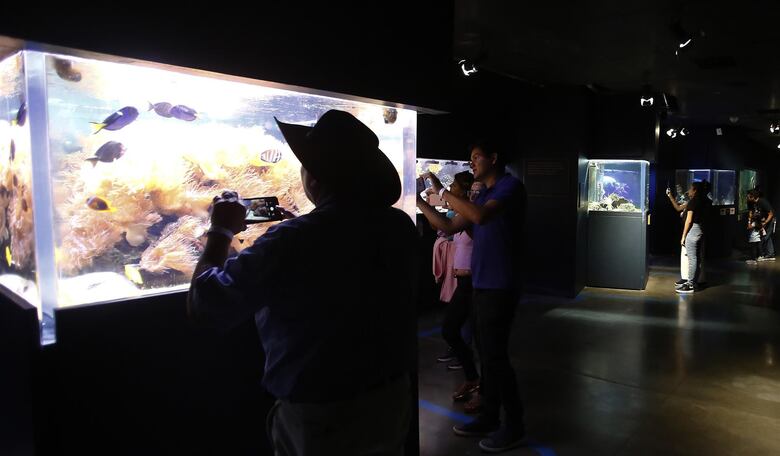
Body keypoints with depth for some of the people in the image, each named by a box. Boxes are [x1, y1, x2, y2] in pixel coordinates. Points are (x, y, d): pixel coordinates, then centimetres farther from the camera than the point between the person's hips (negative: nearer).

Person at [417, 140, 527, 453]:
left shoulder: (510, 185, -9)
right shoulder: (484, 195, 18)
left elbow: (481, 216, -27)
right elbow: (450, 227, 15)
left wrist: (442, 192, -19)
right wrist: (420, 203, 9)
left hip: (499, 286, -9)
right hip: (481, 284, 9)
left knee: (495, 355, -4)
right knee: (486, 353, 13)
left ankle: (514, 426, 9)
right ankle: (489, 417, 24)